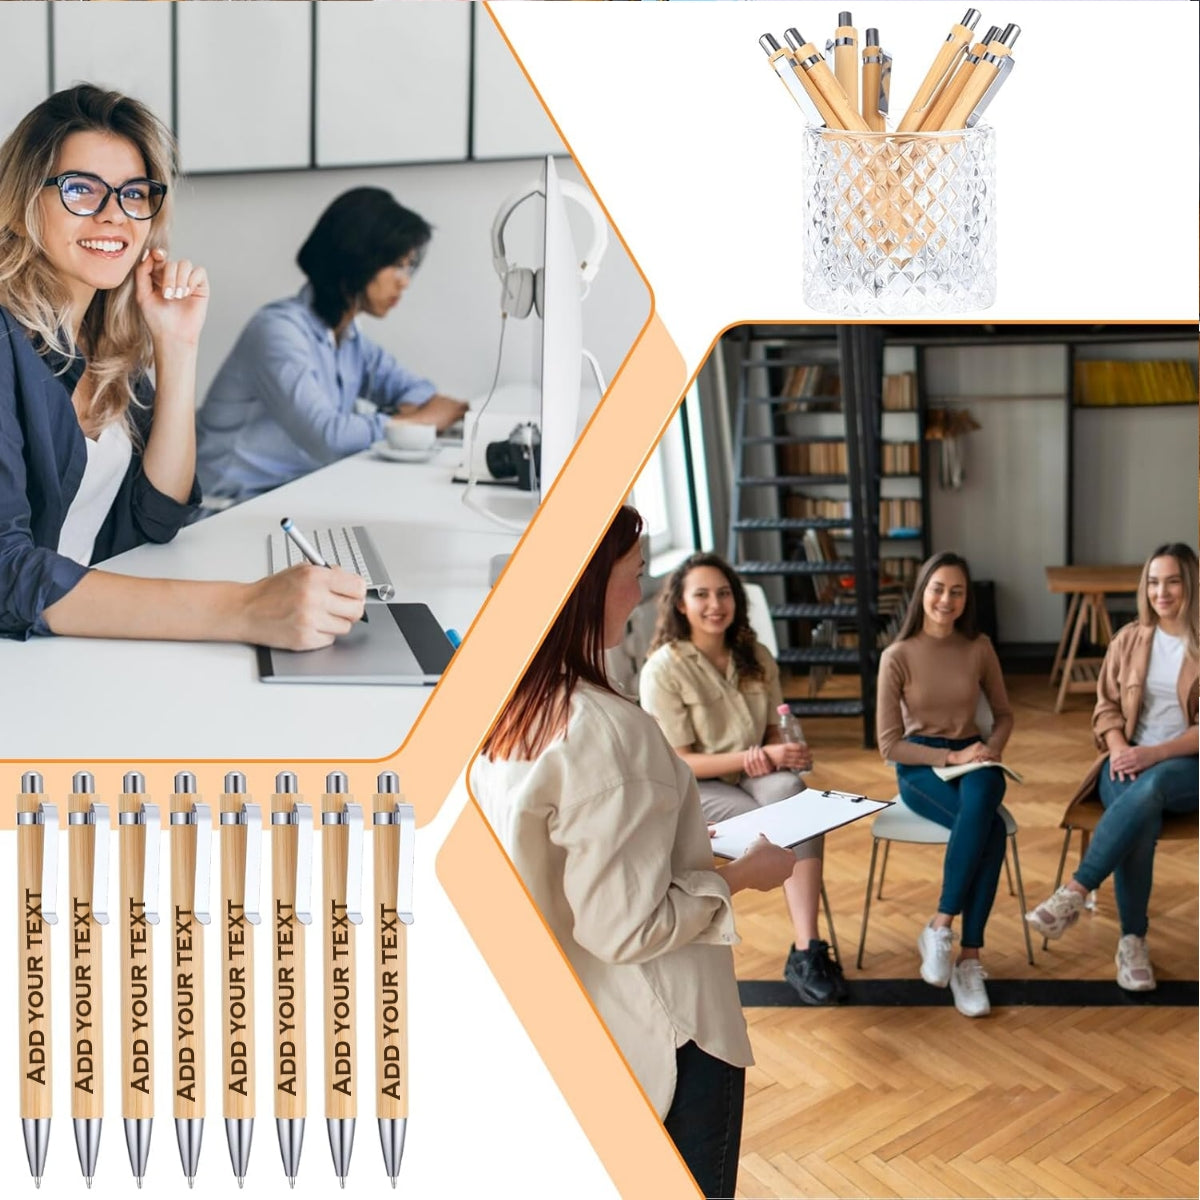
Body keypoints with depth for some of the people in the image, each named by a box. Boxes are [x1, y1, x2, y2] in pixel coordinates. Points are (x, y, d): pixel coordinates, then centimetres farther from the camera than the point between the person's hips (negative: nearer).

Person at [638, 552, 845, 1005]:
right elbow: (678, 764, -14)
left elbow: (775, 732, 12)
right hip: (693, 790, -4)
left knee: (790, 789, -32)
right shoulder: (663, 670, -13)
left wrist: (776, 754, -13)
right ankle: (807, 950, -16)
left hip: (756, 776, 4)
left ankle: (805, 951, -35)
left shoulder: (756, 657, 4)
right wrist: (757, 756, -22)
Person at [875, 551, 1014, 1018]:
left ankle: (940, 929, -27)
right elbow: (889, 744, -7)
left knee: (980, 800, -37)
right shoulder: (898, 656, -7)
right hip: (920, 766, -3)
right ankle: (968, 958, -23)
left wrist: (990, 749, -8)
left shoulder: (979, 647, 2)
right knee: (990, 827, -34)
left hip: (972, 759, 3)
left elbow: (1004, 715, 13)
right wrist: (951, 756, -17)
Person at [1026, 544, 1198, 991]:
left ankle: (1074, 892, -38)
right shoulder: (1129, 638, 10)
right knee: (1140, 817, -34)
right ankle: (1132, 942, -23)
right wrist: (1119, 748, -10)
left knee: (1149, 788, -40)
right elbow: (1106, 707, 11)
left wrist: (1155, 754, -20)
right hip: (1129, 761, 2)